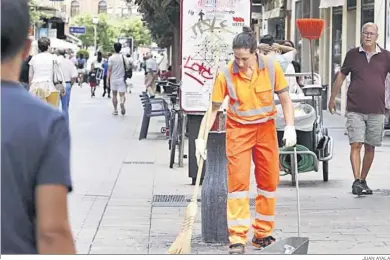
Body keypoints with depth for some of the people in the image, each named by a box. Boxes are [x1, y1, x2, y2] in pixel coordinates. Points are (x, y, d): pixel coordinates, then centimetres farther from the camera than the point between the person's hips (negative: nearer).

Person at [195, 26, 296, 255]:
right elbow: (213, 108, -9)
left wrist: (290, 127, -13)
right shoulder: (226, 75, -15)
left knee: (269, 181, 7)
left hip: (266, 128, 3)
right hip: (238, 130, -3)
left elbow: (285, 99, -1)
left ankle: (263, 234, 20)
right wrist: (202, 138, -15)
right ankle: (237, 238, -6)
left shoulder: (272, 68, -10)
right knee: (238, 181, -9)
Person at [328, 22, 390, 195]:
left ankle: (363, 181, 21)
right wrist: (332, 98, 18)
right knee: (356, 145, -10)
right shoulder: (353, 54, 4)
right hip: (355, 109, -1)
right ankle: (356, 181, -12)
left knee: (370, 147, 8)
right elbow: (341, 76, 13)